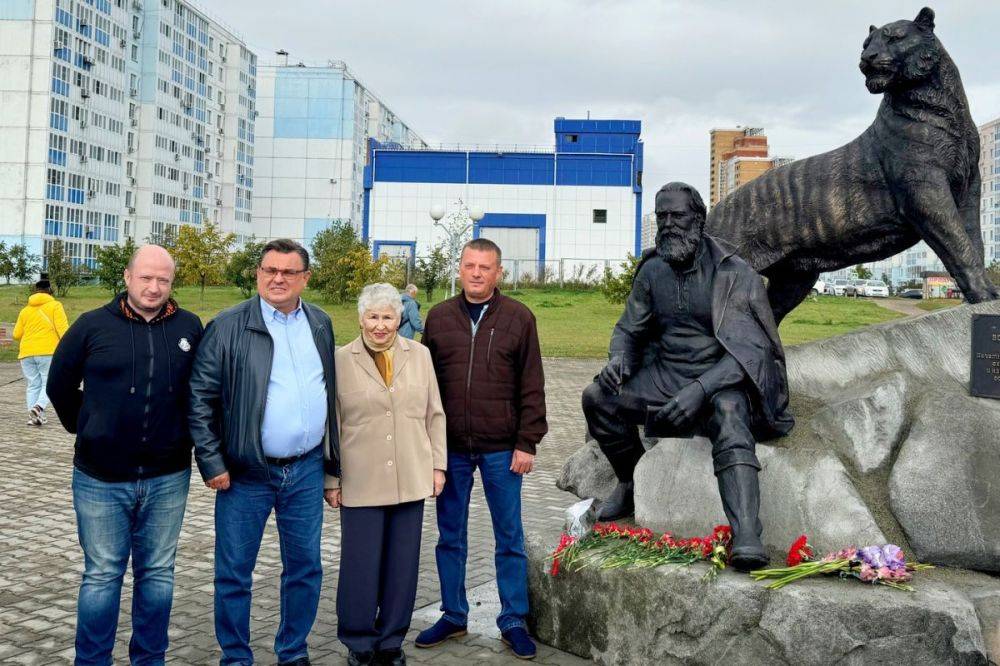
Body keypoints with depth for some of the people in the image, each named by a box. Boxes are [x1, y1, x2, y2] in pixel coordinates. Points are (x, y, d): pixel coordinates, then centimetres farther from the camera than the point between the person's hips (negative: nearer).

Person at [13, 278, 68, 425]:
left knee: (33, 386, 10)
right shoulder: (55, 305, 3)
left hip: (27, 353, 4)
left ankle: (33, 415, 1)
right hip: (49, 351, -4)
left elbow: (16, 335, 16)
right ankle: (38, 407, -21)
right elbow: (62, 328, -9)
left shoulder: (25, 310, 15)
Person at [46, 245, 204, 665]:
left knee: (157, 574, 13)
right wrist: (86, 430, 14)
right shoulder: (92, 326, -4)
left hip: (167, 479, 2)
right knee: (102, 576, 9)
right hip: (101, 480, -1)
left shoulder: (190, 328, -1)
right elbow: (60, 386, 9)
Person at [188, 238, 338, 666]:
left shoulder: (321, 324, 7)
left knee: (305, 568, 13)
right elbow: (200, 397, -7)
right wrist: (212, 463, -10)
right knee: (234, 573, 7)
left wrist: (331, 458, 13)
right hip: (246, 473, -3)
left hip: (307, 470, 4)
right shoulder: (228, 326, -7)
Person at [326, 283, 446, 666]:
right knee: (361, 566, 4)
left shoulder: (419, 356, 6)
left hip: (410, 479, 3)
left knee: (403, 565, 10)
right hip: (361, 482, -2)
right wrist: (331, 480, -1)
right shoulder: (341, 361, -2)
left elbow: (434, 414, 10)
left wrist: (437, 465, 6)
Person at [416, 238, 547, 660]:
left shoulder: (519, 318, 0)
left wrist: (527, 443, -5)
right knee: (450, 537, 12)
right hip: (450, 448, 2)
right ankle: (453, 616, 27)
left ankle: (513, 622, 19)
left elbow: (532, 387, 0)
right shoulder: (439, 317, 6)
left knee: (510, 538, 6)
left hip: (501, 449, -2)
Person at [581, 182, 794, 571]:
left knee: (729, 419, -38)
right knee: (597, 397, -16)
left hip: (722, 381, -5)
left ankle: (747, 539, -50)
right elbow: (629, 329, 14)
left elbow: (749, 349, -16)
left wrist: (701, 389, -30)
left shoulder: (733, 274, -11)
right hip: (666, 376, 5)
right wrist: (618, 359, -11)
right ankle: (633, 481, 7)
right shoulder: (652, 272, 5)